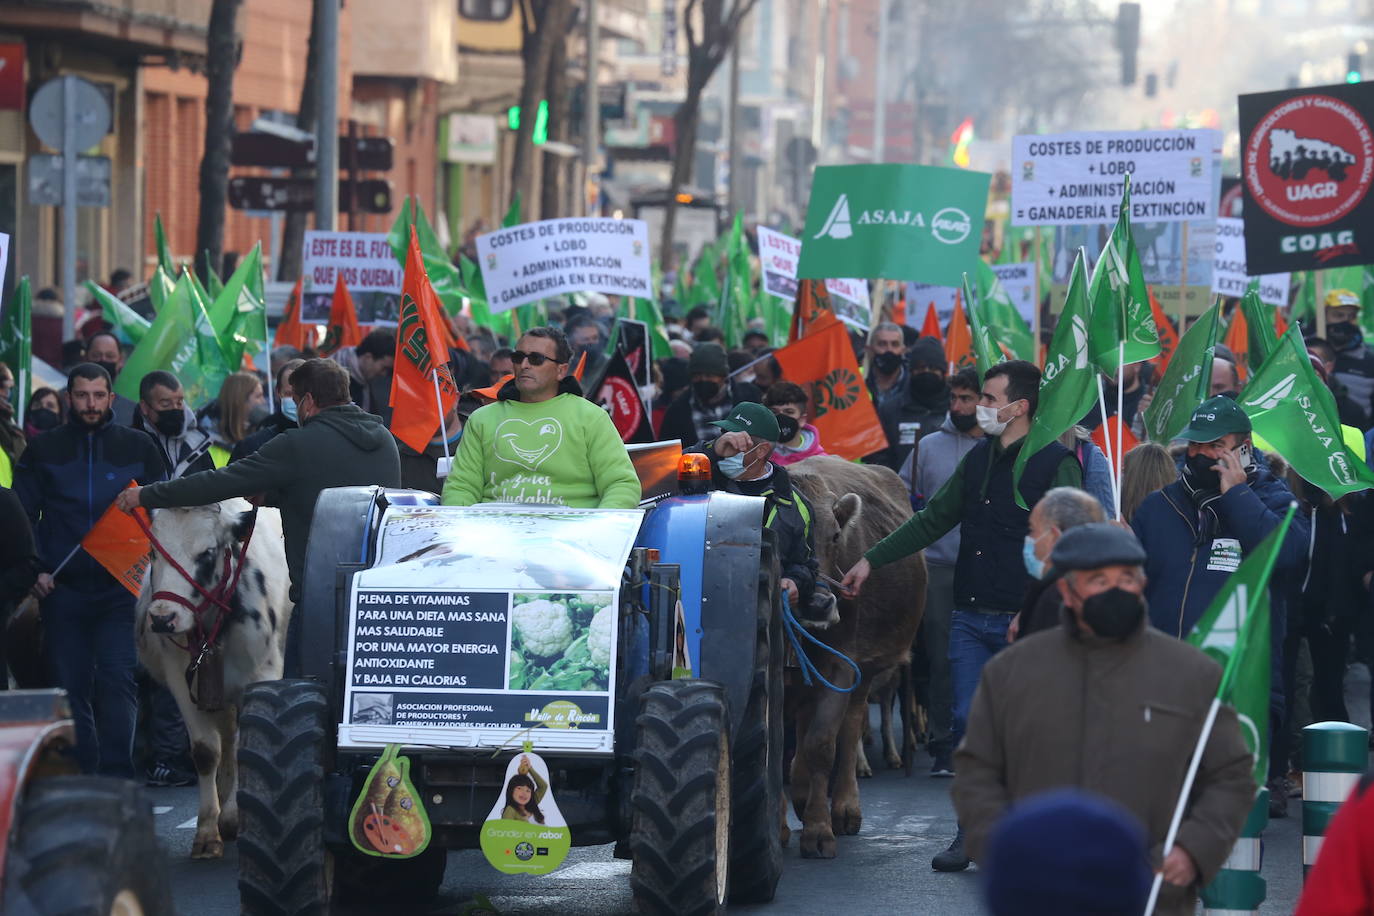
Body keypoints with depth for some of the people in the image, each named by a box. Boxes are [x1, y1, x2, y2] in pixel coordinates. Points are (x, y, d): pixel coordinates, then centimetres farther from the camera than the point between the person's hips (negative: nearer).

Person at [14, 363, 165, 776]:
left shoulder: (138, 448, 8)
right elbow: (22, 515, 10)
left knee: (118, 680, -11)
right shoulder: (44, 450, 10)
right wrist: (34, 571, -2)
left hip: (120, 587, -1)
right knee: (71, 686, 3)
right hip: (63, 588, 1)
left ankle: (116, 771, -10)